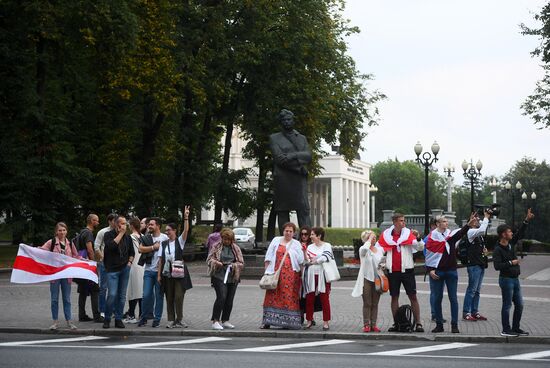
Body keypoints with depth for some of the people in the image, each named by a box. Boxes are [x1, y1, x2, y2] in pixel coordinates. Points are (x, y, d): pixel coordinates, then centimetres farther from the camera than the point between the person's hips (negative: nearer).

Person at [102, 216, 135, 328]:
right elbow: (111, 246, -22)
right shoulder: (109, 235, -2)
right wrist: (121, 233, -16)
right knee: (112, 294, -13)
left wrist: (129, 262, 6)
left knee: (122, 296, 5)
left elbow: (132, 252, 23)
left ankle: (118, 319, 12)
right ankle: (107, 319, 2)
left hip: (125, 269, 5)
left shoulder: (128, 237, 12)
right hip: (112, 269, -4)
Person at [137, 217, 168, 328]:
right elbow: (141, 249, -4)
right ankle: (143, 318, 11)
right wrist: (153, 247, -10)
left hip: (160, 270, -2)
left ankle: (157, 319, 11)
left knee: (159, 295, 3)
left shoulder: (164, 238, -1)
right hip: (148, 270, 2)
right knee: (146, 295, -1)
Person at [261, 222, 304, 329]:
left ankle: (287, 321, 1)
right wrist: (267, 271, 3)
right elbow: (268, 257, 9)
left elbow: (301, 261, 7)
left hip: (290, 275, -1)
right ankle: (267, 321, 3)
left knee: (289, 297, -4)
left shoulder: (296, 244, 10)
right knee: (272, 295, -1)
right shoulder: (276, 240, 12)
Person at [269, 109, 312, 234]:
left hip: (300, 180, 2)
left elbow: (308, 156, 5)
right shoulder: (274, 138, 9)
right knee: (283, 212, -2)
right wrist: (299, 167, -8)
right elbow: (279, 158, -5)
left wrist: (293, 155, -11)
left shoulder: (302, 138, 20)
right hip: (282, 180, -2)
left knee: (304, 210, -9)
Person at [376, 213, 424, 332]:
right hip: (392, 271, 2)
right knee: (394, 297, 7)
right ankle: (396, 323, 13)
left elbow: (420, 248, -9)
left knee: (413, 296, -2)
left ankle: (418, 323, -1)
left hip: (407, 270, -2)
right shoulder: (386, 235, 2)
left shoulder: (409, 233, -2)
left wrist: (418, 238, -25)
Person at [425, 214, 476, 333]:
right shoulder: (433, 236, 1)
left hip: (451, 270, 1)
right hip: (437, 272, -1)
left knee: (453, 298, 1)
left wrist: (469, 224, -35)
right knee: (437, 299, 5)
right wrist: (430, 269, -6)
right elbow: (429, 254, 2)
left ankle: (454, 325, 4)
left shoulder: (451, 234, 5)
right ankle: (439, 325, 13)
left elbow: (460, 233, -17)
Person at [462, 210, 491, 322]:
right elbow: (482, 230, -26)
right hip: (474, 265, -9)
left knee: (477, 290, 12)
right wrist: (486, 218, -15)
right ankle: (466, 313, -3)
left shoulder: (478, 233, 17)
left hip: (481, 265, 9)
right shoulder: (470, 232, -11)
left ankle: (475, 312, 18)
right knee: (472, 289, -7)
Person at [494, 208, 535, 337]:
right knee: (507, 305, -2)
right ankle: (506, 330, 5)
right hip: (506, 279, -8)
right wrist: (511, 263, -19)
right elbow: (497, 266, -23)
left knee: (519, 305, 11)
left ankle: (516, 328, 19)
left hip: (515, 279, 8)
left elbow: (520, 233, 15)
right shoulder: (498, 250, -15)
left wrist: (527, 220, 9)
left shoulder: (511, 244, 8)